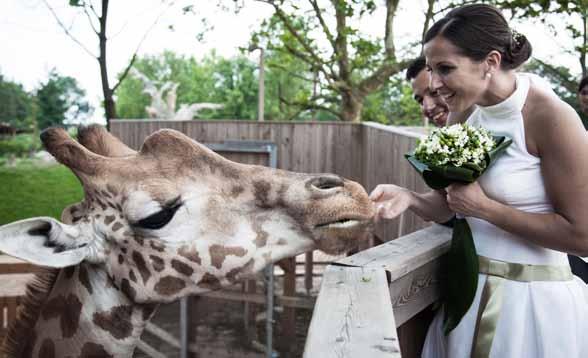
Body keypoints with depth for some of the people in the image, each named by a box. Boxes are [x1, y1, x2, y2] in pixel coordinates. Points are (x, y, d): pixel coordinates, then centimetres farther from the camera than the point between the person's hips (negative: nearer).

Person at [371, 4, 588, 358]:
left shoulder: (550, 116, -19)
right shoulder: (470, 115, 1)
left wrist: (483, 206, -20)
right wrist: (409, 197, -11)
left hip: (532, 299, -6)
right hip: (470, 288, 6)